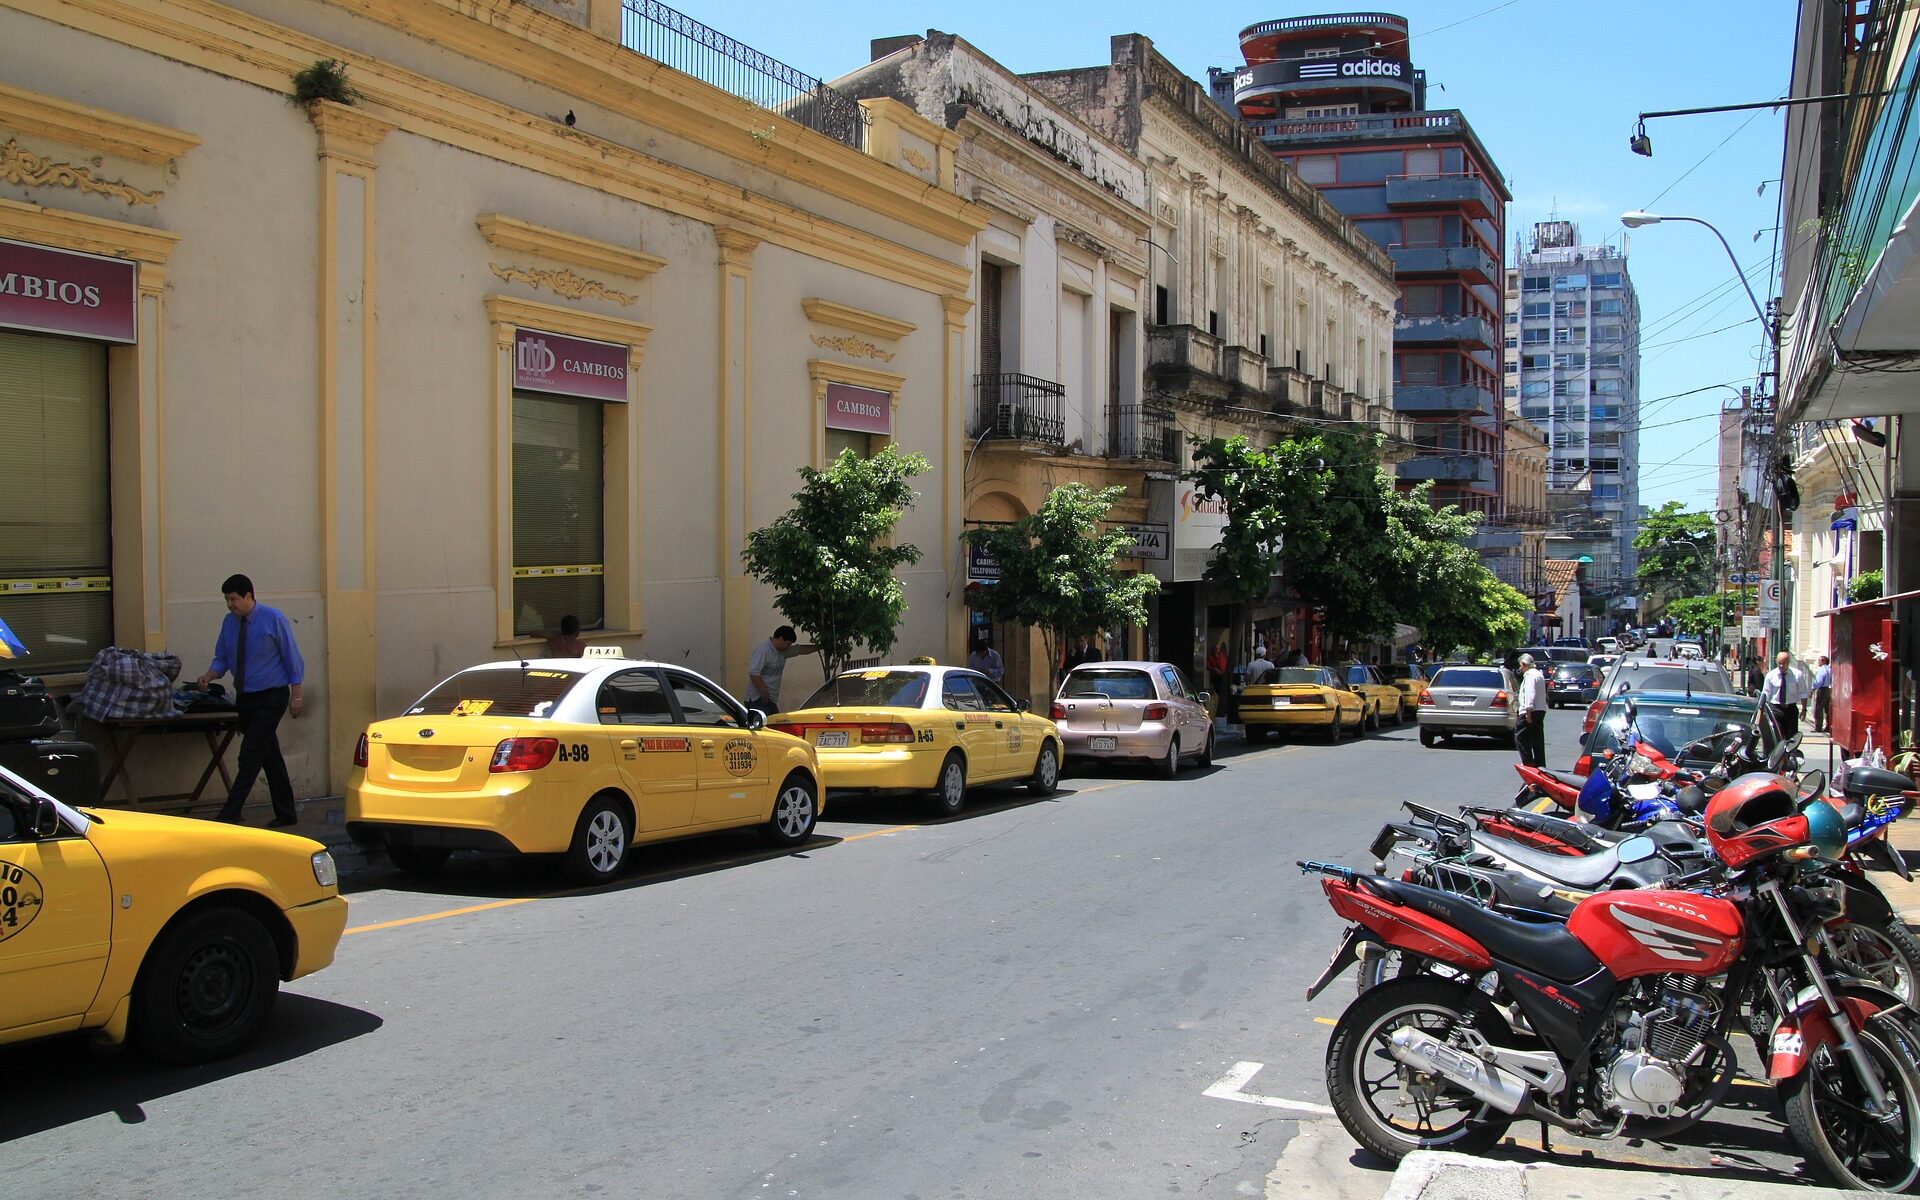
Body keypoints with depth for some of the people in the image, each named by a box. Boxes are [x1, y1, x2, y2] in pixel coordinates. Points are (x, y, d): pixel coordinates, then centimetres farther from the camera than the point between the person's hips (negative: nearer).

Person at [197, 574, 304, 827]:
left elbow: (292, 657, -7)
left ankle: (230, 814, -10)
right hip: (245, 698, 6)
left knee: (250, 756, -11)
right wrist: (209, 676, -9)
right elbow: (222, 658, 12)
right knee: (270, 757, 12)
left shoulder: (273, 619, -10)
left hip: (270, 698, -6)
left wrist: (296, 696, -9)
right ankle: (285, 813, 20)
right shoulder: (229, 621, 5)